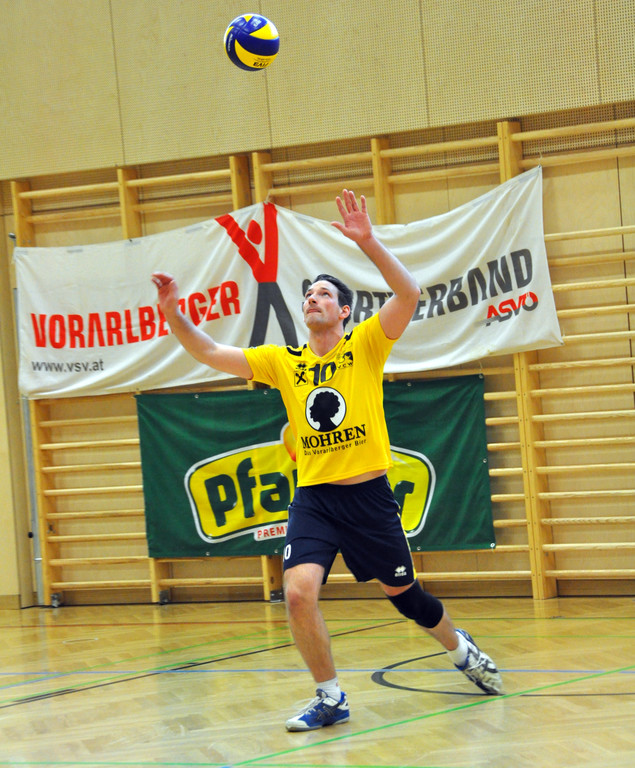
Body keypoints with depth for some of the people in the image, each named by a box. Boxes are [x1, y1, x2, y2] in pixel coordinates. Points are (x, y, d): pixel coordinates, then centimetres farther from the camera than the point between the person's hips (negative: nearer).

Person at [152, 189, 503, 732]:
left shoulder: (366, 346, -1)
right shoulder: (283, 361, 8)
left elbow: (410, 294, -16)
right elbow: (211, 353, 4)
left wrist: (368, 242, -26)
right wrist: (175, 316, -12)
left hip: (368, 495, -2)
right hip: (312, 498, 2)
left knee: (402, 592, 13)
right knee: (298, 592, -18)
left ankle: (461, 650, 42)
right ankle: (331, 699, -2)